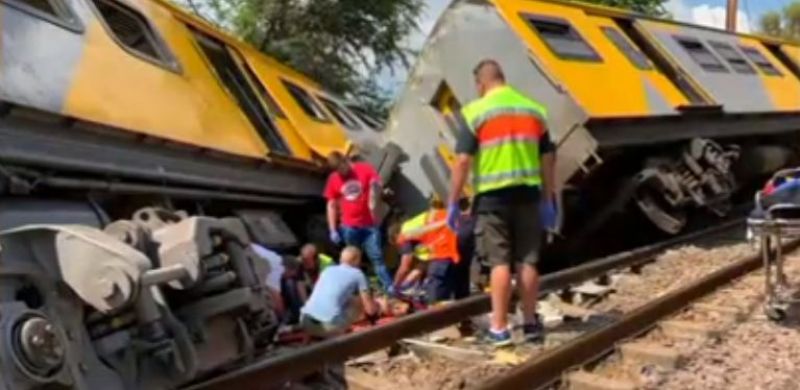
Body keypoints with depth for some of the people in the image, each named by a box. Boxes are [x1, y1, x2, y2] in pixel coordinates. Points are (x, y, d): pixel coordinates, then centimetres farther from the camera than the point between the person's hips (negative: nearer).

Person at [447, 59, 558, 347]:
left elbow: (463, 161, -11)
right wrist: (549, 200, 16)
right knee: (528, 261, 10)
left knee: (500, 262, 0)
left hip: (492, 196, -3)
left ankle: (499, 328, 2)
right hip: (527, 194, 4)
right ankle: (530, 323, 19)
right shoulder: (535, 110, 9)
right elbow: (548, 159, 10)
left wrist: (453, 202, -5)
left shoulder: (475, 112, -5)